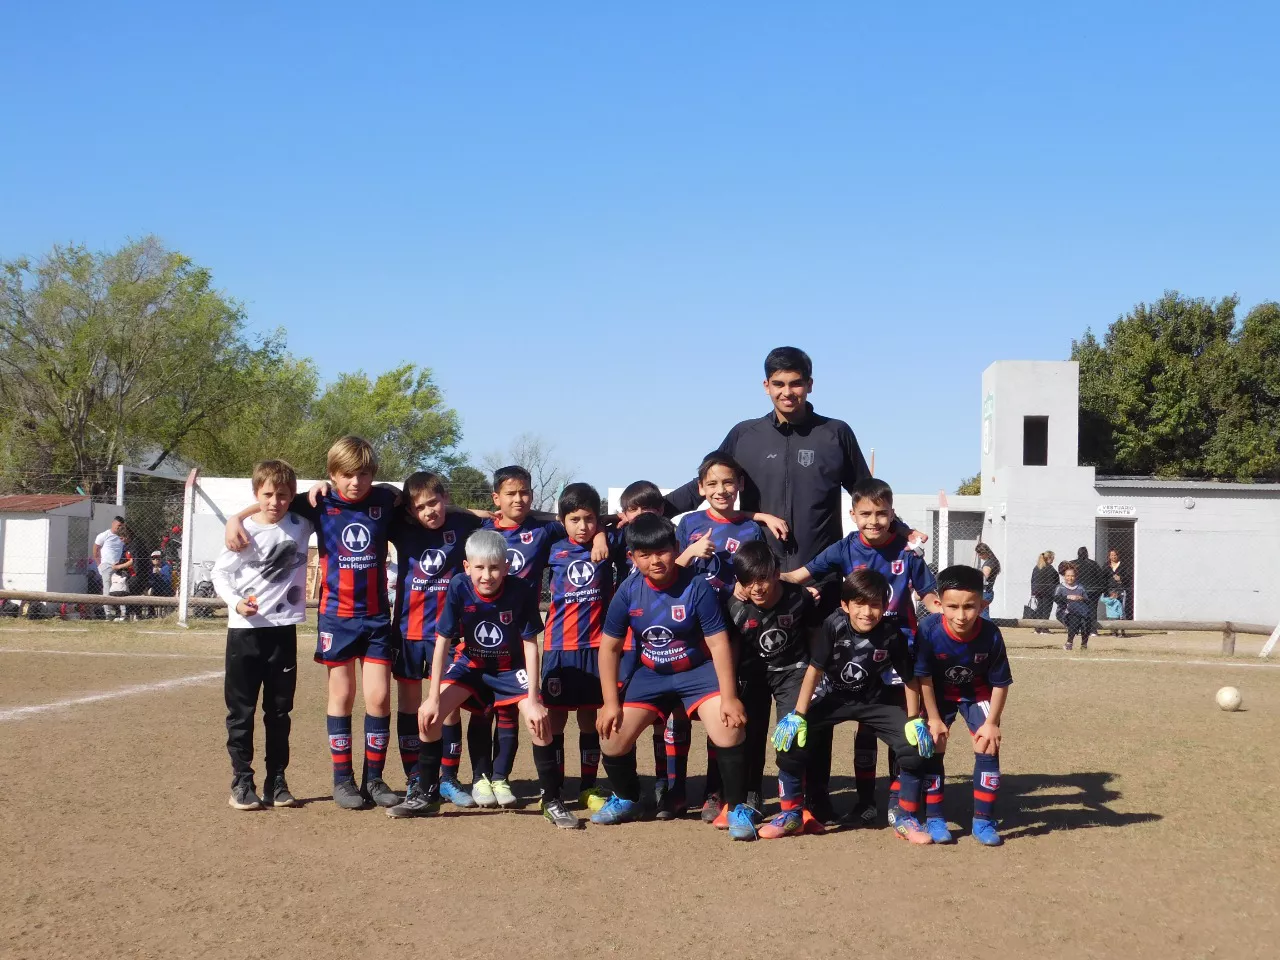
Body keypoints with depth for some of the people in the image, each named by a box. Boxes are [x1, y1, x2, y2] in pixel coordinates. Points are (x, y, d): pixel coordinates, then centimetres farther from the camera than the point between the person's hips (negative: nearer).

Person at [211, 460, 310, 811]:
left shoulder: (301, 525, 0)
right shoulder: (243, 531, -6)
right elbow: (220, 573, -1)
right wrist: (235, 602, -17)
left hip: (284, 628, 2)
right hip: (244, 629, -2)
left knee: (280, 710, 10)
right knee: (241, 709, 3)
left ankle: (276, 780, 19)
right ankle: (241, 781, 11)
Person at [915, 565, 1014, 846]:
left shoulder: (991, 635, -32)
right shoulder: (929, 630, -35)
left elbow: (1000, 683, -16)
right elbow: (923, 678, -20)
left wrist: (992, 723, -16)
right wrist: (934, 719, -15)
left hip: (977, 693, 1)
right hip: (938, 693, 0)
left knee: (988, 748, -7)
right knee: (933, 748, -6)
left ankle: (983, 820, 4)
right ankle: (934, 818, 6)